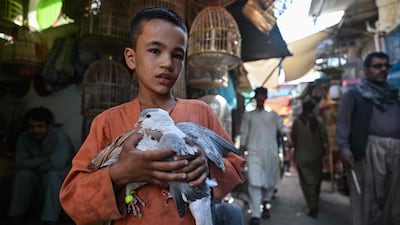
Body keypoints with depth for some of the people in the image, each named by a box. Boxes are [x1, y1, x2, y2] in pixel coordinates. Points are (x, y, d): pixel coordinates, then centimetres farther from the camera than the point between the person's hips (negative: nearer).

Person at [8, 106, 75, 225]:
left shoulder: (60, 136, -25)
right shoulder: (23, 138, -8)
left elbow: (57, 164, -34)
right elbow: (21, 164, -15)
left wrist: (34, 164, -18)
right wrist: (45, 160, -25)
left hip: (65, 175, -5)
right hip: (39, 176, 5)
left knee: (52, 175, -34)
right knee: (23, 174, -21)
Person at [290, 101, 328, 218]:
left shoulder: (297, 121, -8)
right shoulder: (319, 120, -5)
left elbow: (293, 137, -2)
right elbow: (324, 137, -5)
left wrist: (295, 147, 16)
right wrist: (325, 151, 7)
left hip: (302, 156, -2)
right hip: (317, 155, 3)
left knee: (307, 182, 2)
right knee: (316, 180, 19)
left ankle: (313, 208, -3)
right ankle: (315, 204, 33)